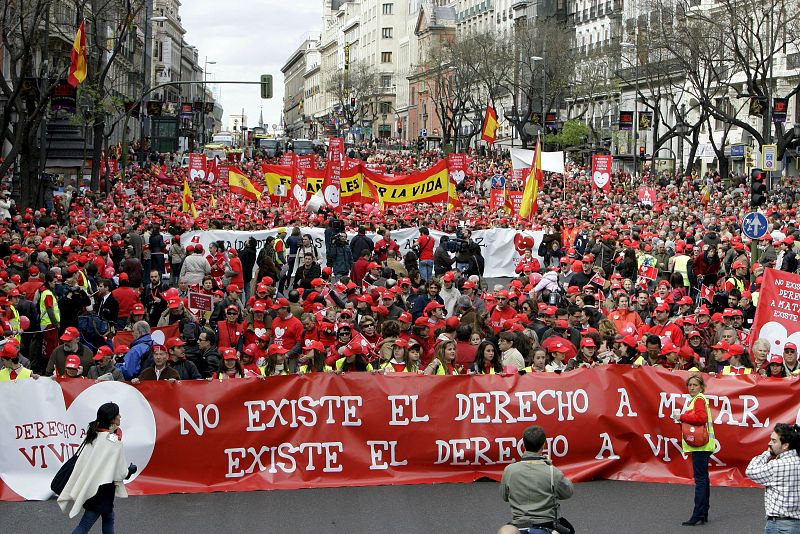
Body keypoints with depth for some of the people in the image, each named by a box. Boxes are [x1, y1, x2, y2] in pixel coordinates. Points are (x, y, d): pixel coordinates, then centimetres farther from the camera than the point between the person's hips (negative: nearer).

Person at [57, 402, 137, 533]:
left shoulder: (94, 435, 4)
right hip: (101, 488, -8)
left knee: (108, 518, 20)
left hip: (90, 485, 8)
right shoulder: (114, 441, -18)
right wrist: (131, 470, 5)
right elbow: (120, 472, -15)